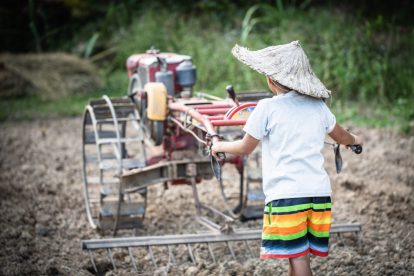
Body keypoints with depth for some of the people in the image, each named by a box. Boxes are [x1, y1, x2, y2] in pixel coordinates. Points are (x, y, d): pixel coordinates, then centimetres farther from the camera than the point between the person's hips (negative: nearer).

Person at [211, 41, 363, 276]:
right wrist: (355, 140, 52)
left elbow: (246, 148, 6)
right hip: (319, 192, 5)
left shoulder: (267, 108, -3)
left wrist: (220, 146, 26)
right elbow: (342, 136, 29)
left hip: (285, 194, -5)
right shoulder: (318, 106, 12)